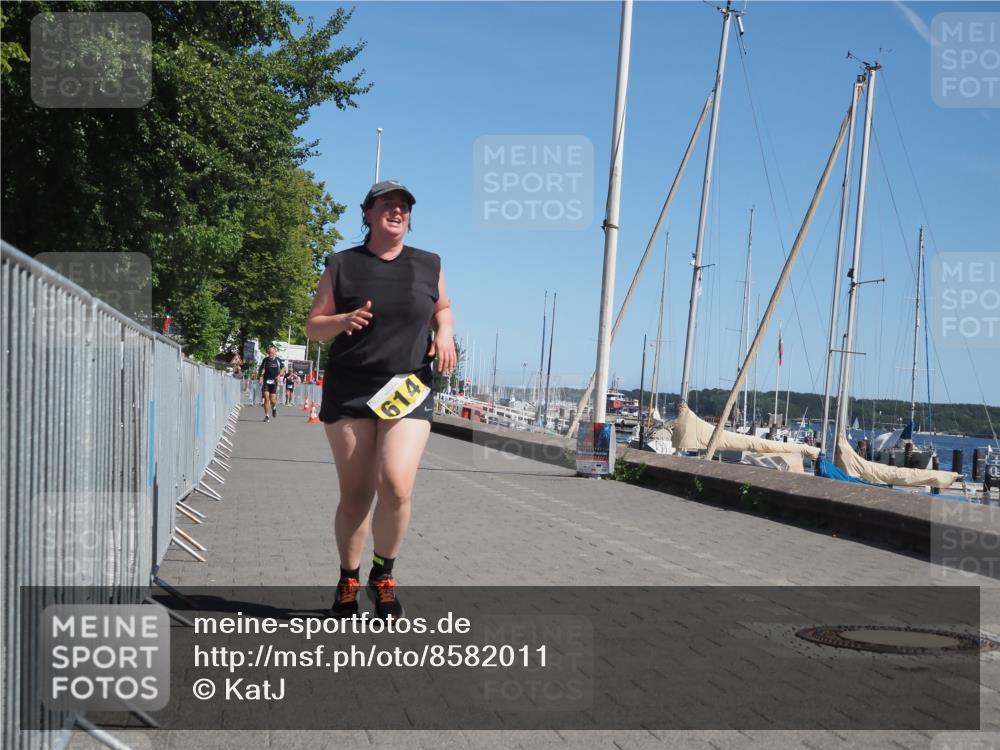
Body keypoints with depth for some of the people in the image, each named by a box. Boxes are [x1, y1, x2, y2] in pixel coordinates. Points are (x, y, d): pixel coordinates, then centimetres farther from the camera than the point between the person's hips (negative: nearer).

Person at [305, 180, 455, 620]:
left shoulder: (428, 265, 9)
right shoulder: (343, 265, 4)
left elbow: (442, 307, 27)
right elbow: (313, 326, 7)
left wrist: (445, 333, 5)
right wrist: (344, 320, -14)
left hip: (409, 390, 0)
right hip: (349, 391, 0)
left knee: (397, 486, -17)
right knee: (355, 494, 2)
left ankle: (384, 575, 7)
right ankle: (348, 583, 22)